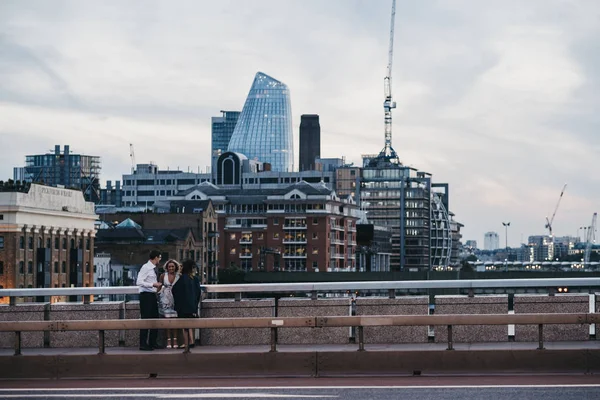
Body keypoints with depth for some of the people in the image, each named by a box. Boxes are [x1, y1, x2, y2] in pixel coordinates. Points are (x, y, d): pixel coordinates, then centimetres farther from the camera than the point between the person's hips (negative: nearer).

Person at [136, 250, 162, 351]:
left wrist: (157, 288, 9)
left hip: (152, 295, 9)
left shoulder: (152, 268, 15)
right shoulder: (146, 267, -12)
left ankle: (152, 342, 21)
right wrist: (153, 284, -24)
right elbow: (139, 282, -20)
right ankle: (143, 344, -3)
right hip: (146, 295, -9)